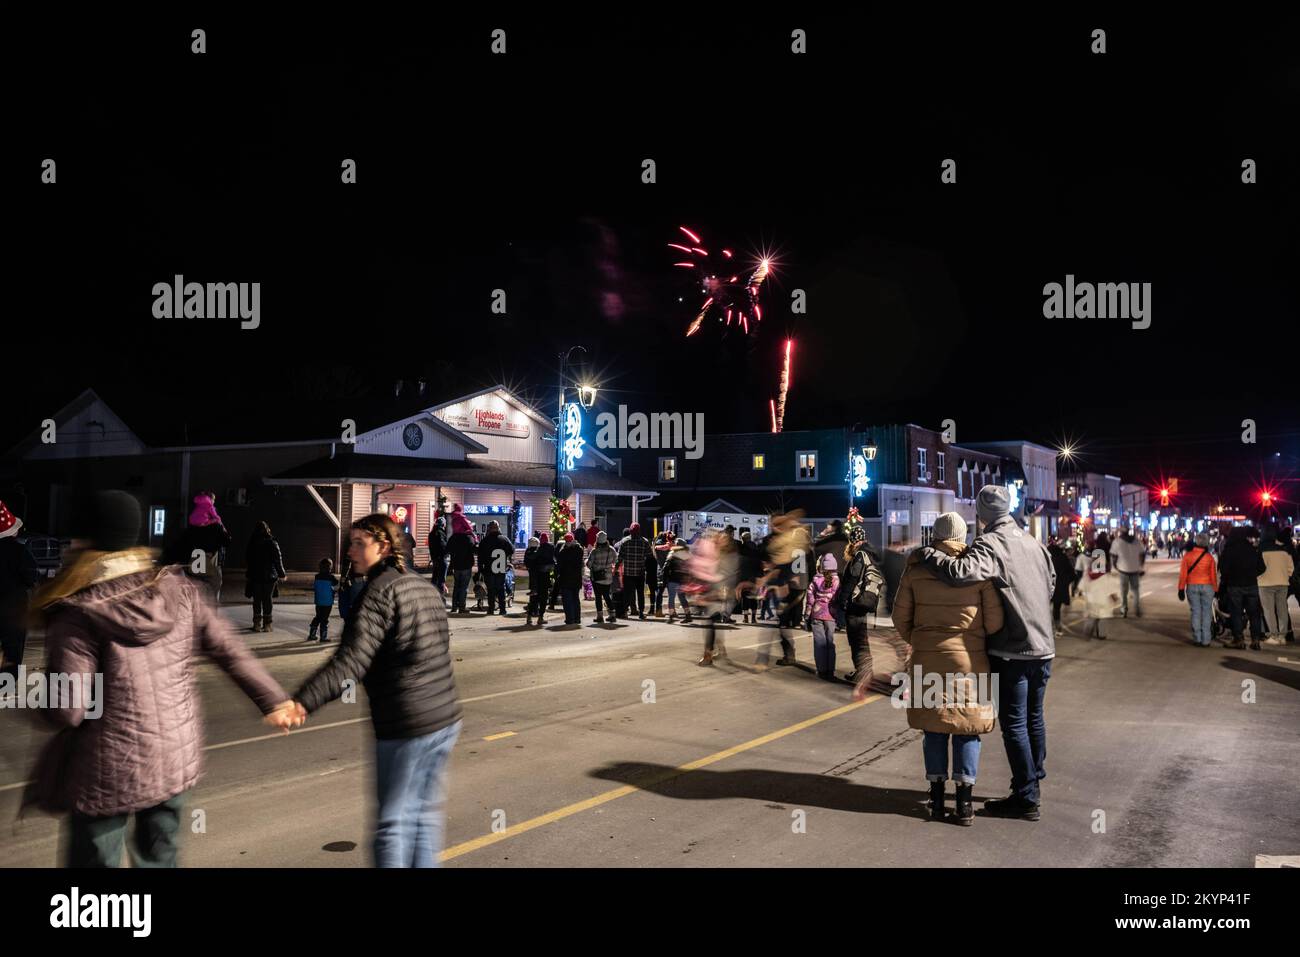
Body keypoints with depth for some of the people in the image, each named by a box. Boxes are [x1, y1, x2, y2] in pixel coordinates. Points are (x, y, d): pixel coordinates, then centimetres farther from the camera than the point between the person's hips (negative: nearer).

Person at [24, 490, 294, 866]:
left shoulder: (78, 615, -18)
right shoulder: (178, 588, -5)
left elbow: (66, 711, -19)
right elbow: (231, 652, 3)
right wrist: (274, 699, 13)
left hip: (109, 771, -5)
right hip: (177, 758, 5)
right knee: (159, 857, 22)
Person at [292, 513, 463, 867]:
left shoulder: (381, 590, -13)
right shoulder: (426, 588, 13)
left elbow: (352, 659, -24)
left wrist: (303, 702, -31)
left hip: (407, 727, -8)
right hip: (447, 719, 8)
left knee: (394, 820, 2)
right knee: (426, 812, 18)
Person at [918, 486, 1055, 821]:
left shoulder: (990, 544, -16)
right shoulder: (1034, 543, 10)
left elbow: (961, 571, -34)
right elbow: (1051, 584, 23)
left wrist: (929, 554, -19)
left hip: (1011, 651, -8)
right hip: (1044, 646, 8)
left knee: (1014, 723, 0)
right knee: (1034, 717, 20)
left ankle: (1026, 799, 4)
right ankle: (1033, 778, 33)